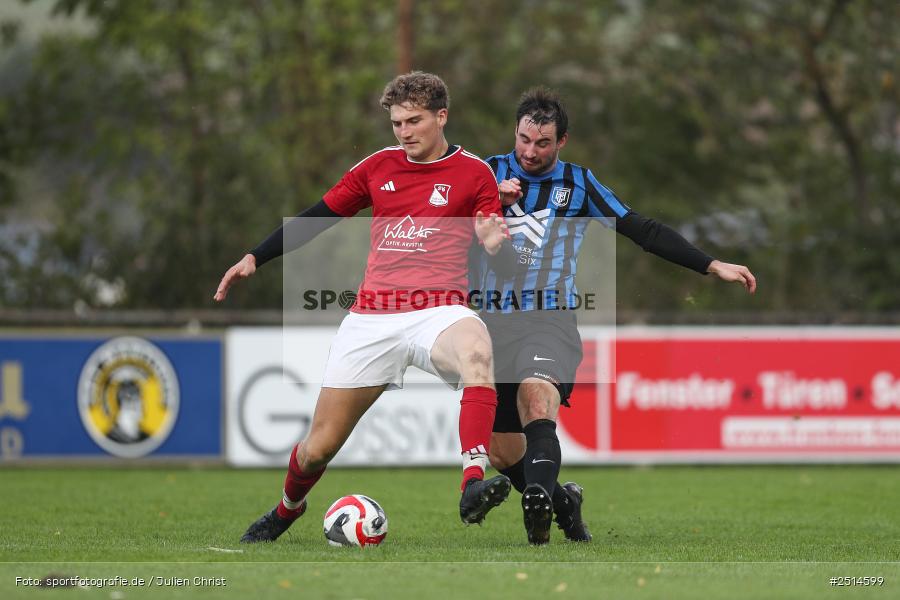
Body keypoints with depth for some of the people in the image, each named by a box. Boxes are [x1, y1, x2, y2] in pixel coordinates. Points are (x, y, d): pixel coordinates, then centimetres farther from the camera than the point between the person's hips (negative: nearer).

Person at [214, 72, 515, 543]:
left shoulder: (473, 173, 2)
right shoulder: (379, 167, 11)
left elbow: (493, 244, 0)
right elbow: (319, 216, 18)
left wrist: (494, 242, -24)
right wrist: (254, 258, 14)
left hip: (437, 310, -3)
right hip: (371, 320, 3)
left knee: (476, 349, -41)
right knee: (319, 447, 5)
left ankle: (473, 486, -51)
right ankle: (286, 511, 38)